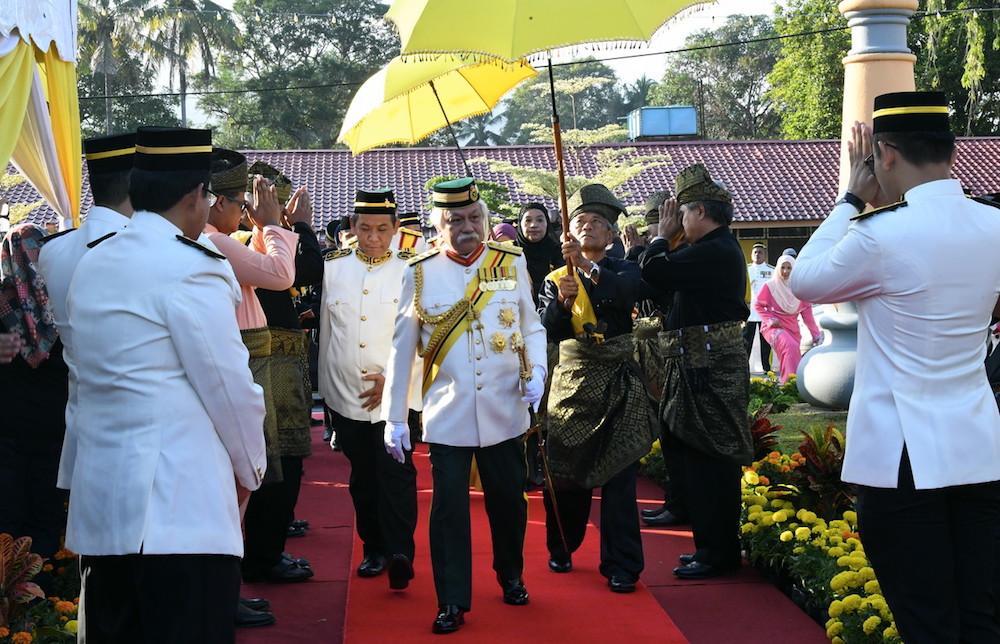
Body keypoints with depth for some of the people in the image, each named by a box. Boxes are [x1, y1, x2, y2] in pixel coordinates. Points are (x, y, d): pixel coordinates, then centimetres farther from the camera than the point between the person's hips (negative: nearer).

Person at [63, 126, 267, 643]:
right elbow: (231, 387, -9)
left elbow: (93, 376, 15)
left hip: (99, 501, 8)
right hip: (178, 509, -8)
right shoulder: (193, 270, -12)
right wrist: (250, 469, 7)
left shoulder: (90, 265, 11)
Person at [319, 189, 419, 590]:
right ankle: (375, 550, 22)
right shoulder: (333, 269, 6)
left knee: (396, 476, -8)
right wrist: (324, 387, 9)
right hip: (345, 395, 3)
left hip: (395, 395, -3)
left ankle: (400, 555, -5)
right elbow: (325, 331, 13)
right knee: (363, 477, 11)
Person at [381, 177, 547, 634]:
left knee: (508, 500, 13)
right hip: (447, 415, -1)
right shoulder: (420, 273, -2)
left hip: (504, 411, 2)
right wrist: (394, 417, -1)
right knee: (449, 508, 0)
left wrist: (536, 371, -11)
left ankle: (511, 577, 35)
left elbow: (532, 327, 8)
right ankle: (452, 601, 10)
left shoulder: (512, 263, 2)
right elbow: (401, 349, 0)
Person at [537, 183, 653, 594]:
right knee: (565, 471, 6)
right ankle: (562, 548, 27)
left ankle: (621, 565, 1)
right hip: (571, 383, 2)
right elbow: (549, 332, -7)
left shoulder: (625, 271, 3)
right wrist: (562, 301, -26)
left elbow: (620, 294, -22)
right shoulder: (556, 279, 7)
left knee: (618, 477, -4)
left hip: (617, 386, -2)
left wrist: (586, 266, -35)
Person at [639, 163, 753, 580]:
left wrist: (663, 236, -3)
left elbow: (653, 272, -20)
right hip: (707, 368, 11)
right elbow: (669, 280, 19)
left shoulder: (714, 252, -18)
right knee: (703, 461, 15)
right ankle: (713, 546, 24)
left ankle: (717, 554, 3)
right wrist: (671, 241, 12)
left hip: (709, 370, -11)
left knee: (708, 463, -5)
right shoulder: (721, 249, 16)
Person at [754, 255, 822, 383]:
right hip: (774, 328, -5)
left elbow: (807, 314, 8)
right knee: (790, 346, -31)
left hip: (793, 329, 5)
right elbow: (758, 305, 5)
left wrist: (816, 333, 4)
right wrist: (770, 320, -9)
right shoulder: (770, 286, -3)